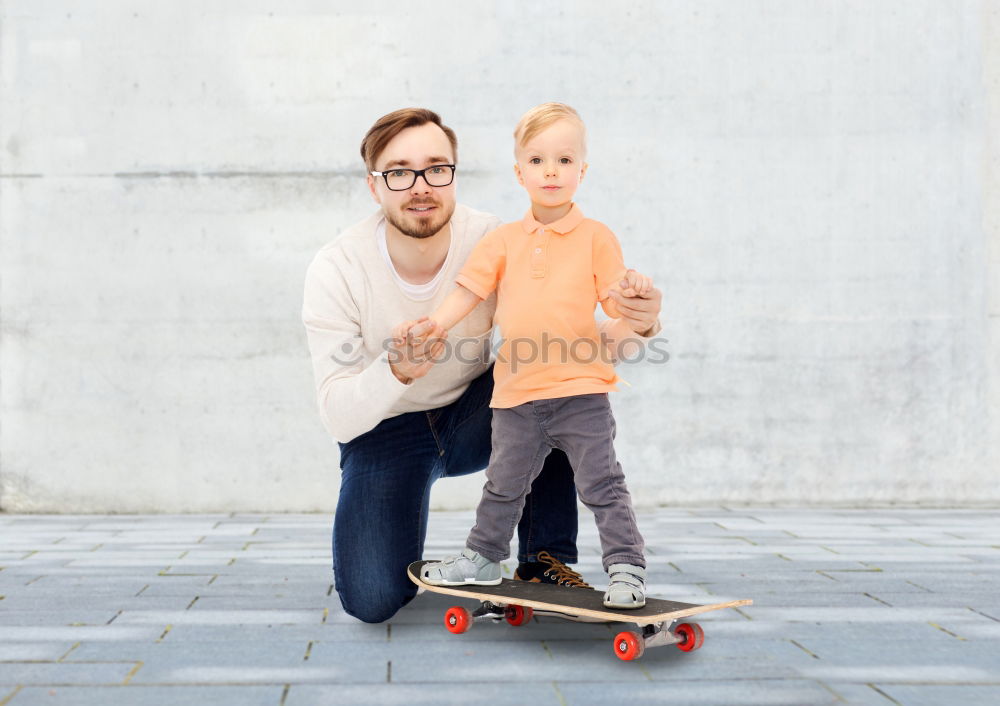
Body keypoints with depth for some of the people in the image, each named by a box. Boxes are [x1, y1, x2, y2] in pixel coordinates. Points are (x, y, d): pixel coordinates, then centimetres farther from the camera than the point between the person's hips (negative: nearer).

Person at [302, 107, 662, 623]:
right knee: (371, 600, -21)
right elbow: (338, 419, -23)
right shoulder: (335, 270, -22)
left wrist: (629, 328, -39)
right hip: (386, 432, -2)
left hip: (474, 417, 2)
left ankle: (543, 560, -14)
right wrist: (396, 370, -44)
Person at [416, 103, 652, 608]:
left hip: (580, 392, -4)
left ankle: (626, 567, 9)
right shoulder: (504, 240, 7)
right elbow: (469, 291, 7)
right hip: (517, 394, 4)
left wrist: (636, 291, -23)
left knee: (602, 485, -1)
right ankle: (484, 557, 37)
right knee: (503, 483, 19)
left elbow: (617, 306, -2)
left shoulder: (596, 238, -1)